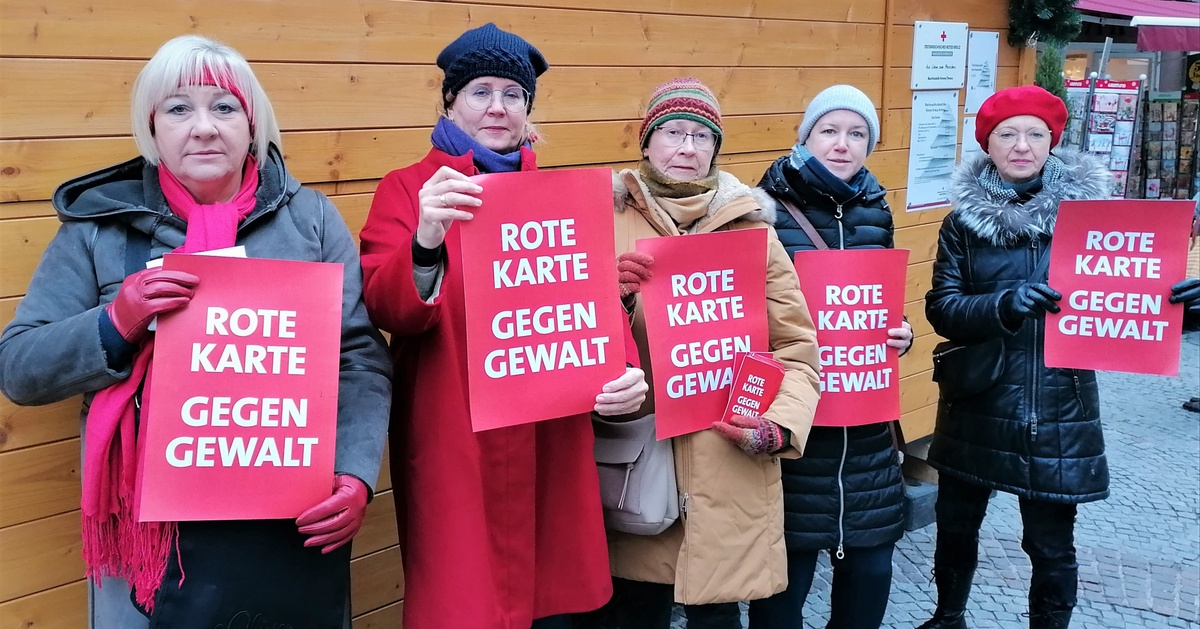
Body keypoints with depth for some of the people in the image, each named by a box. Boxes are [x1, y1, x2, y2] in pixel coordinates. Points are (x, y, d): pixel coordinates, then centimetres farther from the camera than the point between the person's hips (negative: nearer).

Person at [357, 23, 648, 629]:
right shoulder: (409, 188, -1)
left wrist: (622, 371, -10)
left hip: (550, 447, 4)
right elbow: (384, 309, -13)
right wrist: (426, 243, -32)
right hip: (455, 453, -4)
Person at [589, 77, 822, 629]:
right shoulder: (609, 221, 5)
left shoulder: (750, 228, 4)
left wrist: (780, 427, -11)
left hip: (729, 469, 0)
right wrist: (613, 298, -15)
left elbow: (797, 347, 5)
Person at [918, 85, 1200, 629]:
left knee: (1052, 547, 3)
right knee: (955, 525, 16)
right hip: (977, 408, 1)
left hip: (1059, 412, -1)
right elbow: (941, 308, -9)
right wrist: (1002, 305, -28)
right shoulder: (964, 220, 0)